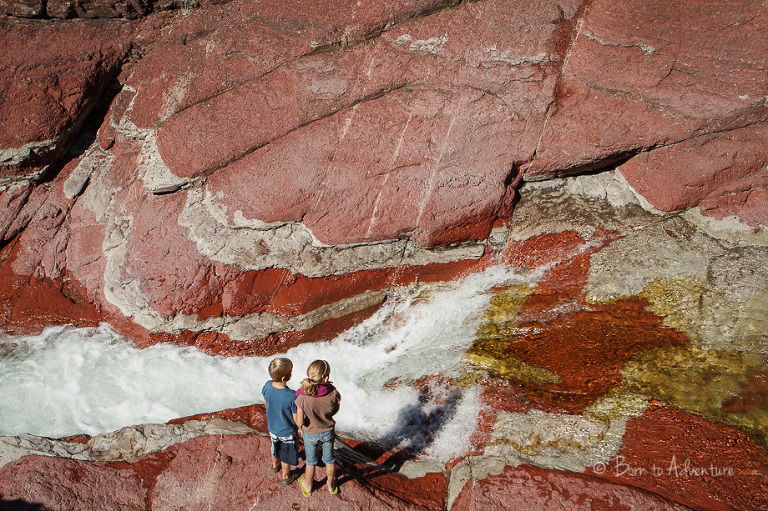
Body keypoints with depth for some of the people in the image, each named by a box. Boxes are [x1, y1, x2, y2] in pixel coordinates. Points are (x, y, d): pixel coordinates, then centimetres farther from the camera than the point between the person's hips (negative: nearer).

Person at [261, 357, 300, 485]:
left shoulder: (267, 386, -22)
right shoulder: (292, 397, -38)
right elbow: (296, 419, -25)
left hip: (272, 428, 5)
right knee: (286, 455, 22)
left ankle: (275, 465, 60)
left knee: (276, 448, 34)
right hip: (287, 432, -5)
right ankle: (286, 476, 45)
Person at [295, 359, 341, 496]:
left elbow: (299, 421, -25)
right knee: (329, 459, 26)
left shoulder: (302, 397, -33)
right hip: (328, 432, 1)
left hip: (310, 434, -1)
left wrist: (300, 428, -1)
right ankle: (331, 485, 49)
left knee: (311, 462, 24)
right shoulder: (333, 393, -27)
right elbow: (335, 410, -7)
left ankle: (308, 487, 49)